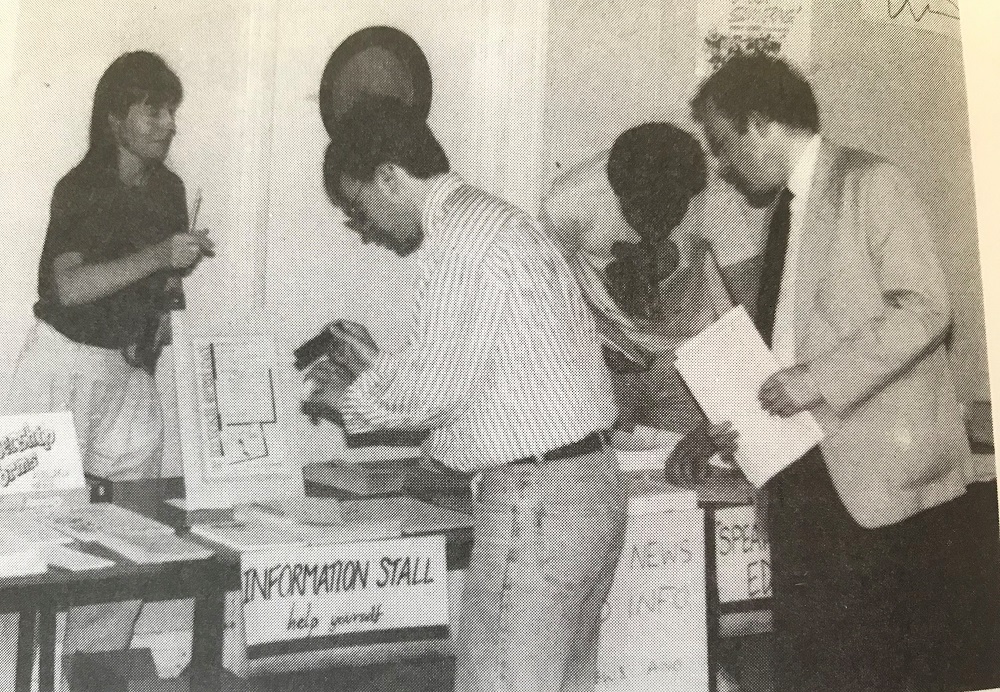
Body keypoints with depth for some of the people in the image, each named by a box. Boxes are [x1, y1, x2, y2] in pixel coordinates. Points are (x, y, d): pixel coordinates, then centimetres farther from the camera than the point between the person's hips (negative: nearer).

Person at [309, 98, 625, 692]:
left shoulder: (460, 239, -14)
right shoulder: (493, 218, 17)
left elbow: (436, 390, -14)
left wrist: (353, 400, 3)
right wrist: (381, 367, 20)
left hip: (536, 500, -10)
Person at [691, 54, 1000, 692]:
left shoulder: (869, 183, -5)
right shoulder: (785, 209, 18)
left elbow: (924, 307, -15)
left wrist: (821, 378, -18)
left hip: (888, 475, -7)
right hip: (808, 482, 7)